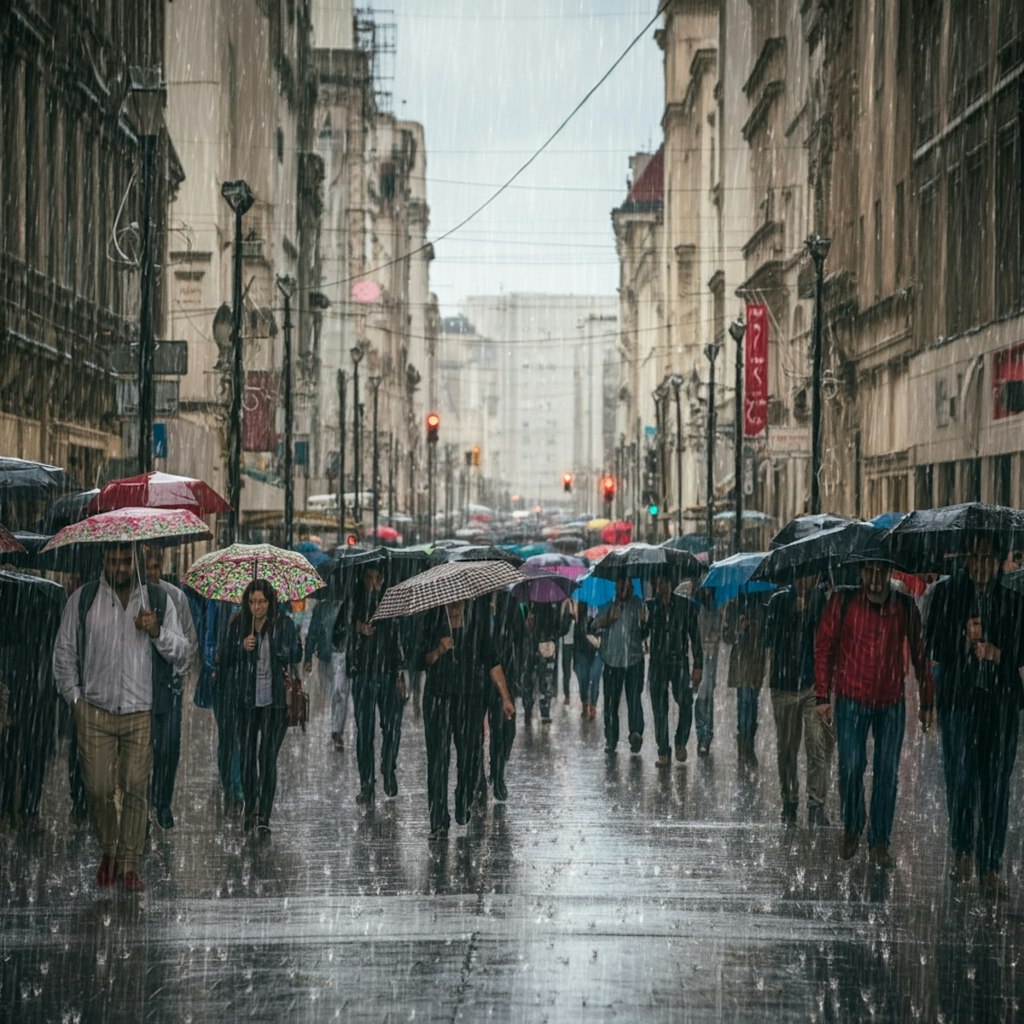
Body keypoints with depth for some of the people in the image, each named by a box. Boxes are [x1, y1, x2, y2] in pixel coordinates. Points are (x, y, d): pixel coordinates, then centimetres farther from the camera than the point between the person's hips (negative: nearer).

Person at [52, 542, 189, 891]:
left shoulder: (158, 600, 7)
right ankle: (108, 852, 20)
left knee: (136, 790, -3)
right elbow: (64, 651, 10)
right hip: (95, 712, 0)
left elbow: (181, 651, 6)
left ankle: (130, 864, 6)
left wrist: (157, 632, -13)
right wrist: (74, 697, 3)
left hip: (142, 714, 0)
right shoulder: (83, 599, 6)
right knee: (99, 788, -2)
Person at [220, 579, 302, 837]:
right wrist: (241, 649, -8)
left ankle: (263, 817, -1)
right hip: (247, 699, 2)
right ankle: (249, 806, 27)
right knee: (247, 755, 5)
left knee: (268, 757, -5)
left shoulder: (284, 625, -1)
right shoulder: (238, 626, 4)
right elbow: (226, 661, 8)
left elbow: (295, 656, 7)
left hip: (275, 700, -2)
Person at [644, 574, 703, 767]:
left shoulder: (686, 605, 4)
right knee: (659, 708, 1)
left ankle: (681, 742, 3)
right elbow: (643, 634, 10)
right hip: (657, 663, 2)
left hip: (679, 662, -2)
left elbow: (695, 637, 5)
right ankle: (663, 752, 7)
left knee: (685, 702, -16)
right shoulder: (650, 606, 8)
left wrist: (698, 666, 1)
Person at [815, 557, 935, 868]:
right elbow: (824, 647, 1)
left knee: (887, 774, 2)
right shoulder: (843, 602, -4)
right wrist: (823, 696, -2)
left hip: (891, 703, 2)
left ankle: (879, 843, 12)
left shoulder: (905, 607, 1)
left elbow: (919, 654, 8)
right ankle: (851, 828, 20)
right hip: (851, 700, -1)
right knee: (851, 768, -5)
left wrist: (927, 701, 9)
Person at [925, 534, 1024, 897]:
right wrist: (964, 639, -15)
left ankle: (990, 867, 2)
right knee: (959, 775, -6)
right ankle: (962, 850, 16)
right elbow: (934, 645, 1)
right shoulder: (948, 593, 7)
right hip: (958, 697, -1)